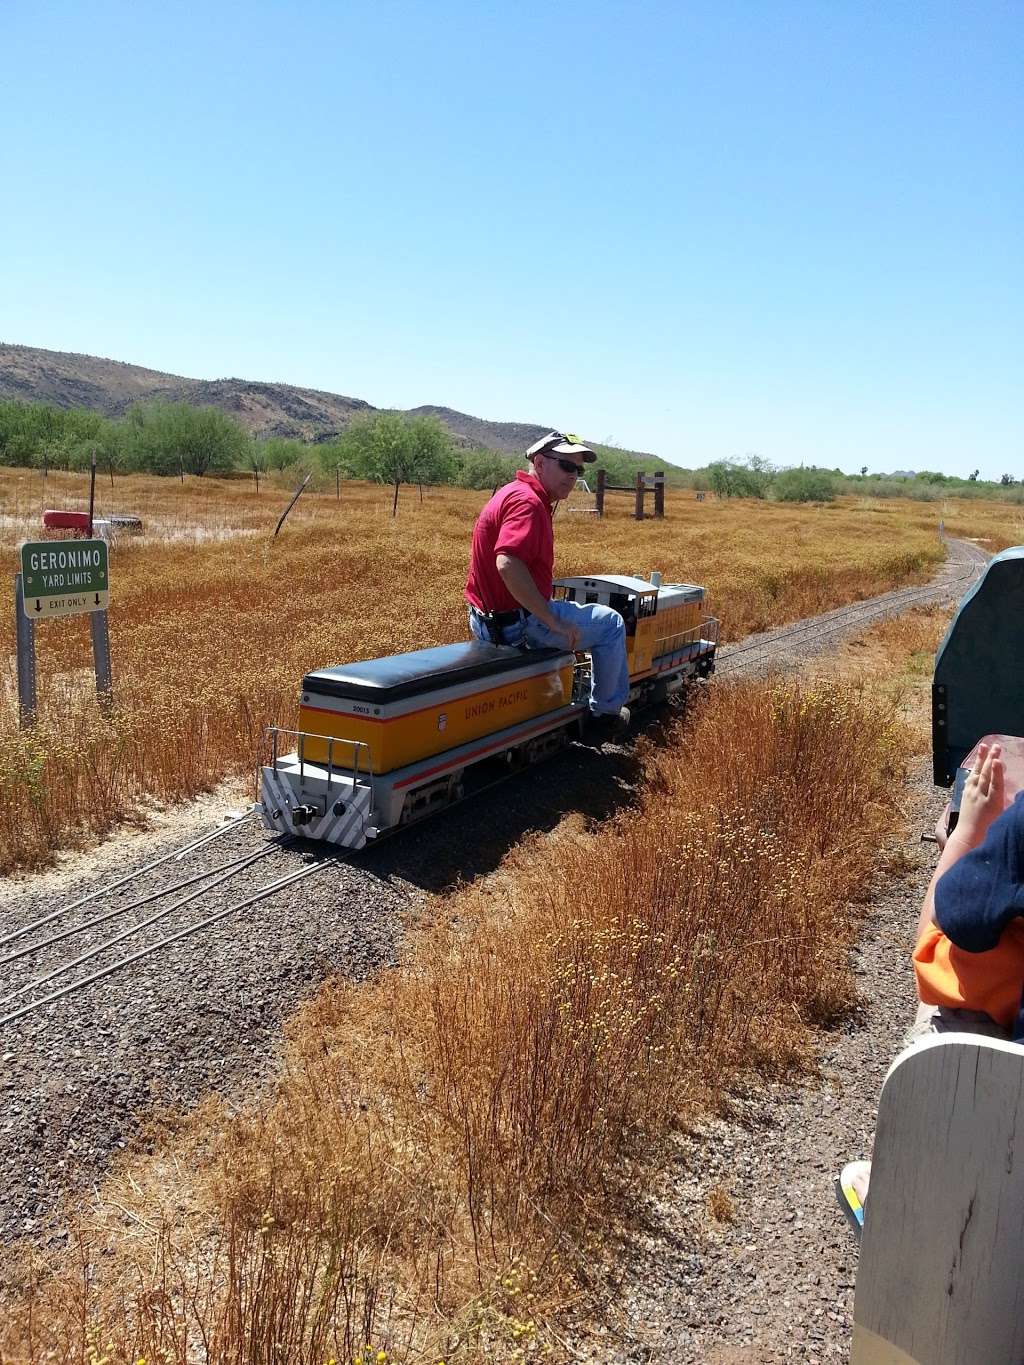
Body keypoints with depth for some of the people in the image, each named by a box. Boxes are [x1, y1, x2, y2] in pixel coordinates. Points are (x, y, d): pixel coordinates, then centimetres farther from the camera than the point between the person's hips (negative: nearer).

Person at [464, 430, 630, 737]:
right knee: (611, 623, 8)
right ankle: (606, 712, 18)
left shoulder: (512, 493, 12)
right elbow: (508, 564, -35)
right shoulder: (527, 501, -21)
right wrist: (554, 620, -28)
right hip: (520, 623, -10)